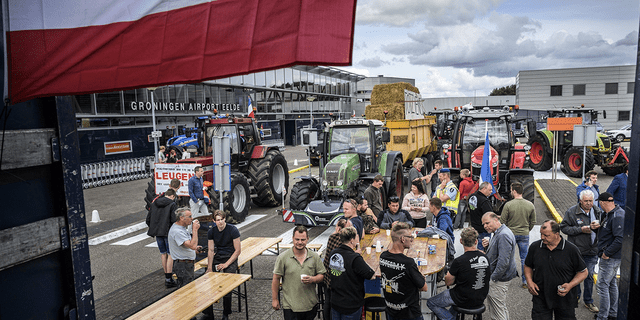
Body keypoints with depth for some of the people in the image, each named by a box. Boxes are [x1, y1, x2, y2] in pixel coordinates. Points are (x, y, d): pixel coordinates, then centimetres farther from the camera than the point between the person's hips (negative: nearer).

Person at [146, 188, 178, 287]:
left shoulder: (154, 203, 10)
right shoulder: (172, 204, -8)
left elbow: (148, 219, 12)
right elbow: (174, 220, -16)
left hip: (157, 233, 6)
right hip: (168, 233, -6)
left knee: (163, 254, 17)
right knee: (170, 255, -2)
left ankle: (167, 274, 27)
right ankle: (168, 279, -6)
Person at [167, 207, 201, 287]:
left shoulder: (181, 227, 10)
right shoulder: (177, 231, -24)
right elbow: (192, 246, -31)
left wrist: (194, 247, 13)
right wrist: (195, 229, -25)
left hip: (188, 264, 10)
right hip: (183, 266, -10)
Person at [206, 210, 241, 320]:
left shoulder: (233, 230, -10)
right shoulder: (211, 232, 3)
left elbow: (238, 250, -8)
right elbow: (211, 250, 5)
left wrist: (226, 264, -15)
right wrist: (210, 267, -7)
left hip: (230, 258, -4)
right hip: (217, 257, 4)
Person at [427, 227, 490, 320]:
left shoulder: (459, 261, -24)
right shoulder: (485, 257, -9)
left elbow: (448, 283, -11)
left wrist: (448, 275, 10)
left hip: (465, 301, -6)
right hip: (480, 299, 6)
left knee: (430, 303, 10)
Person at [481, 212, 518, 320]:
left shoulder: (503, 235, -23)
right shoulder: (498, 233, 11)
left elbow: (503, 262, -28)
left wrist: (493, 278, -20)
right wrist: (488, 245, 0)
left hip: (499, 279, -11)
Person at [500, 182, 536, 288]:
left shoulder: (508, 205, -15)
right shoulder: (530, 205, -4)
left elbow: (502, 221, -9)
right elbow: (533, 222, 5)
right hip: (524, 235, 2)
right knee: (524, 259, 12)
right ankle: (525, 282, 16)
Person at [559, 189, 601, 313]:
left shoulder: (598, 211, 3)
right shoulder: (571, 212, -9)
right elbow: (564, 227, -9)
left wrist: (597, 227, -13)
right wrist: (581, 229, -19)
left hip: (592, 251, 3)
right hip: (576, 250, -3)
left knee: (589, 276, 10)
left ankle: (588, 301, 23)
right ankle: (575, 296, 33)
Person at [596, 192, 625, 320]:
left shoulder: (617, 216, -22)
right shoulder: (610, 214, 9)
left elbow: (620, 239, -28)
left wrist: (607, 253, -22)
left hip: (611, 258, -10)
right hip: (611, 257, 10)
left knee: (602, 285, -4)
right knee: (611, 283, 20)